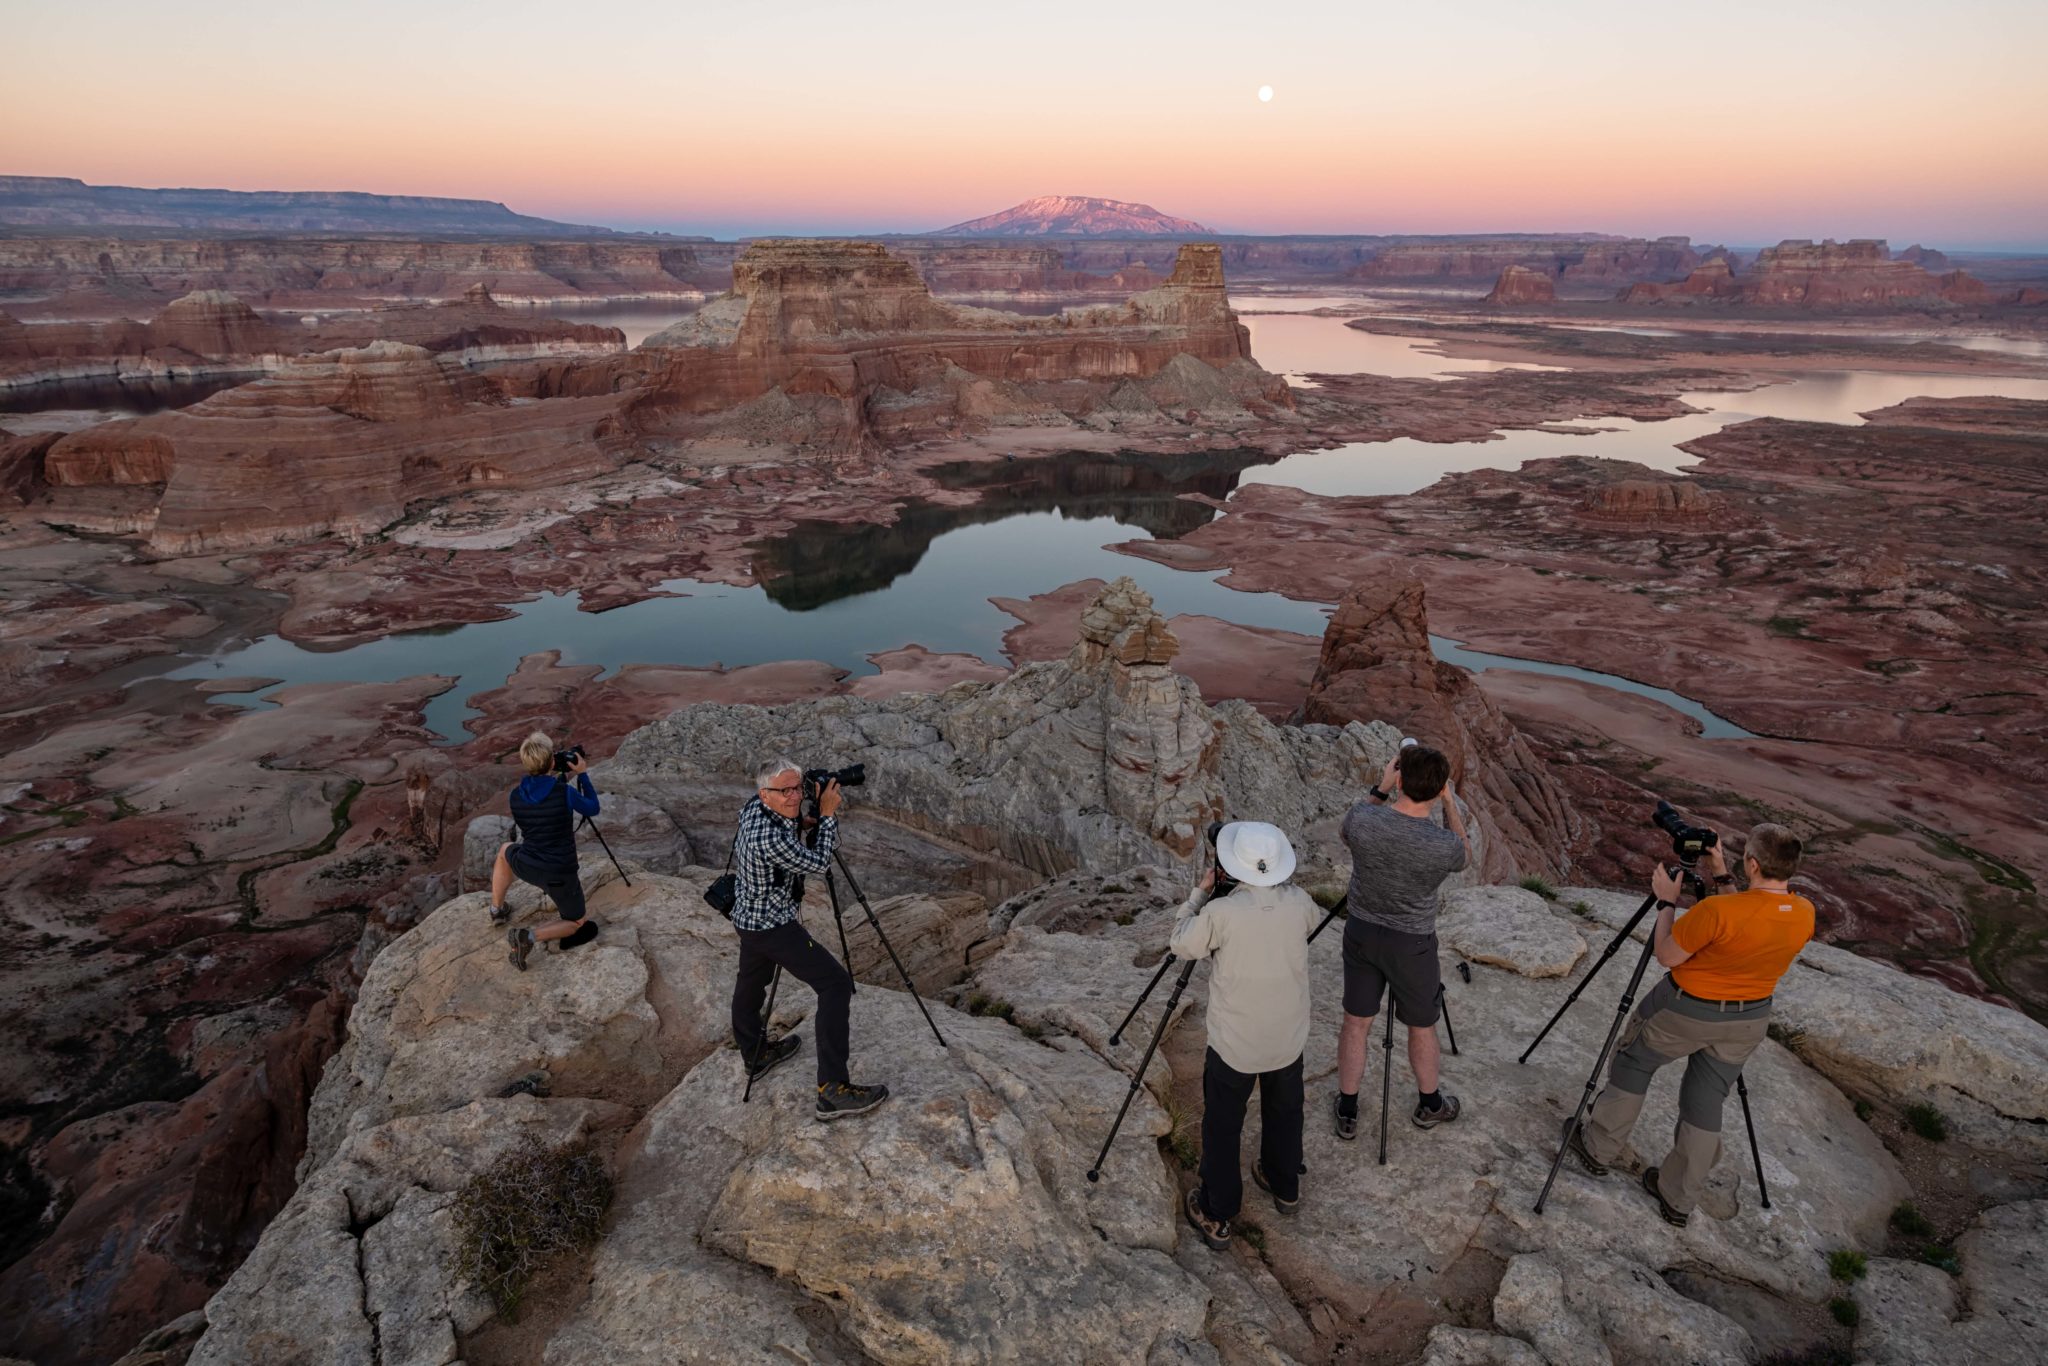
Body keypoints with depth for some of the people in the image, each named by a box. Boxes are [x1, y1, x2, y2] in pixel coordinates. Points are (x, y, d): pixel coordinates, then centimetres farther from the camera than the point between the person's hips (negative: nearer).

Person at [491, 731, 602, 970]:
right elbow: (592, 809, 2)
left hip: (526, 867, 4)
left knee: (506, 851, 38)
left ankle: (497, 910, 39)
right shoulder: (565, 793, -18)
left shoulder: (516, 795, -3)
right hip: (560, 875, -4)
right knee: (577, 924, 18)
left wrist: (563, 777, 19)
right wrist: (582, 774, 8)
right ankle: (529, 937, -9)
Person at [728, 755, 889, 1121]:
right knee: (836, 984, -13)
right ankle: (832, 1090, -16)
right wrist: (827, 814, -12)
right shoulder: (769, 838, -32)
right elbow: (818, 863, -17)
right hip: (772, 926, -10)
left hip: (748, 918, 10)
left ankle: (756, 1054, 48)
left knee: (750, 983, 26)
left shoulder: (753, 807, -5)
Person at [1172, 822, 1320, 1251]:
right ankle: (1285, 1188, 45)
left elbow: (1180, 945, -7)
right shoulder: (1298, 902, -13)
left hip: (1234, 1043, -4)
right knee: (1284, 1113, 25)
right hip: (1288, 1038, 4)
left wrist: (1199, 891, 2)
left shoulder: (1221, 912, -25)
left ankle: (1216, 1216, 24)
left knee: (1221, 1126, 13)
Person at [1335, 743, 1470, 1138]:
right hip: (1411, 944, -2)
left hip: (1360, 932, 2)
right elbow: (1464, 853, 2)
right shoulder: (1444, 845, -25)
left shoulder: (1360, 819, -20)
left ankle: (1347, 1113, 31)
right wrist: (1450, 804, 4)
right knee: (1421, 1027, 22)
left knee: (1355, 1024, 17)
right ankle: (1429, 1105, 45)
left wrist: (1381, 789, 2)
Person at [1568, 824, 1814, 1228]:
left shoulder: (1717, 911, -32)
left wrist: (1666, 902, -8)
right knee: (1707, 1103, 17)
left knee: (1633, 1065, 18)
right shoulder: (1804, 916, -12)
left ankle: (1598, 1149, 31)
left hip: (1686, 1010, -5)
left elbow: (1667, 955, -18)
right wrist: (1721, 878, 8)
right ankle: (1679, 1199, 28)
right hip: (1750, 1020, 5)